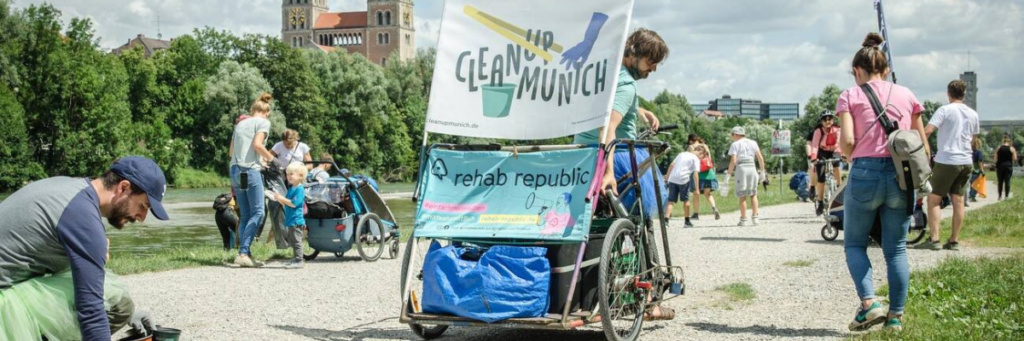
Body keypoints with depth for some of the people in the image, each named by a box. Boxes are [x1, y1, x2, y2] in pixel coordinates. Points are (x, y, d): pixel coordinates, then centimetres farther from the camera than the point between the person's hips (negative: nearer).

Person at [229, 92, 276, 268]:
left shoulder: (240, 124, 21)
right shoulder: (263, 122, 1)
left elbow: (231, 150, 21)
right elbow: (257, 144, -14)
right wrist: (271, 158, -1)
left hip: (235, 169, 7)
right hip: (251, 170, -7)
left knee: (244, 215, 9)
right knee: (257, 213, -5)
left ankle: (245, 254, 5)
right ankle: (243, 253, -15)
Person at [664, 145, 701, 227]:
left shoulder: (681, 154, 24)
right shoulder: (696, 159, 6)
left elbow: (671, 165, 18)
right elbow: (695, 174, -3)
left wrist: (667, 176, 22)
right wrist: (696, 188, -4)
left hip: (672, 179, 4)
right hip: (683, 179, -4)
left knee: (671, 201, 4)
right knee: (686, 200, 13)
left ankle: (666, 220, -10)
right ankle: (687, 221, 18)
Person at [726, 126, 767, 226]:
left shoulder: (735, 144, -1)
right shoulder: (753, 143, 12)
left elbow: (733, 161, -10)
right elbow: (760, 158, 6)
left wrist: (728, 174, -7)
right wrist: (762, 171, 14)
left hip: (741, 169, -3)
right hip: (752, 168, 3)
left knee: (742, 196, 3)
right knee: (753, 194, 14)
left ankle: (743, 220, 3)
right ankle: (754, 218, 4)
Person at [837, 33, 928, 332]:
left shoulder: (850, 96, 3)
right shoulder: (906, 95, 12)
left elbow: (847, 142, -9)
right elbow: (923, 147, 11)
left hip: (865, 174, -3)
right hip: (901, 176, 3)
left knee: (854, 243, 12)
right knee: (896, 249, 12)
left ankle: (869, 303, -7)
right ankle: (896, 315, 12)